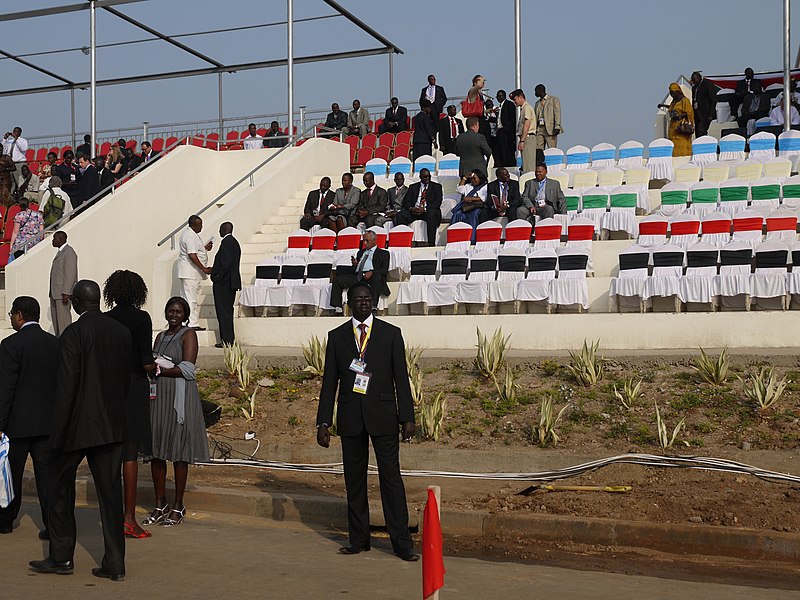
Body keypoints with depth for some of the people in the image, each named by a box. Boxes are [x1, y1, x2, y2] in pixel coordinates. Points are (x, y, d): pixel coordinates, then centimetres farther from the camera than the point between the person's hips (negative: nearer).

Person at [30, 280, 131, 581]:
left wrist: (58, 430, -10)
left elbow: (66, 386, -16)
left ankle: (61, 557, 19)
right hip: (112, 425, 5)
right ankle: (114, 563, 9)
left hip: (78, 424, -5)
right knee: (110, 492, 7)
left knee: (59, 488, 13)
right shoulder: (122, 331, 4)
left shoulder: (73, 334, -14)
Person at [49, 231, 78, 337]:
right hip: (55, 292, 10)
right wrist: (52, 292, 16)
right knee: (55, 318, 13)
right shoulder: (59, 251, 18)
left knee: (63, 318, -8)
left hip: (63, 293, -10)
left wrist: (65, 293, -23)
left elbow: (70, 274, -19)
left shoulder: (69, 252, -13)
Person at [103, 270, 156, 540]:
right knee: (131, 452, 0)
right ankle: (129, 517, 0)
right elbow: (147, 363, -16)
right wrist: (153, 369, 5)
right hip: (135, 387, -4)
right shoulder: (141, 318, -10)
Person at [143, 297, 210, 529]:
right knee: (156, 451, 6)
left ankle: (178, 506, 7)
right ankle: (160, 504, 16)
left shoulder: (188, 334, -2)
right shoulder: (161, 336, 18)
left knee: (178, 453, -2)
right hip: (158, 396, 6)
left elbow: (187, 369, -11)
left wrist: (160, 370, -15)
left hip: (179, 397, -6)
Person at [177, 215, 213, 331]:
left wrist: (205, 248, 12)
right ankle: (192, 324, -7)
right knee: (191, 299, -8)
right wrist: (204, 269, -20)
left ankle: (193, 323, 16)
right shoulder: (190, 236, -18)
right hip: (191, 274, -11)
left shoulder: (191, 234, 15)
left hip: (192, 273, 11)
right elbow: (192, 256, -24)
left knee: (191, 299, 12)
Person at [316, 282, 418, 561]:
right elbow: (329, 382, 8)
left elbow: (401, 378, 2)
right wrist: (323, 422, 3)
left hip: (383, 415, -2)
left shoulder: (391, 334, 3)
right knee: (354, 479, 8)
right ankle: (359, 539, 19)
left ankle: (401, 542, 1)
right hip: (350, 417, 2)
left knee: (391, 477, -3)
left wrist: (407, 418, -4)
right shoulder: (337, 336, 8)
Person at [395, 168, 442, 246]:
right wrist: (410, 208, -15)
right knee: (401, 215, -24)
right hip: (414, 211, 3)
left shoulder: (437, 186, 11)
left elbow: (438, 202, -3)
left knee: (432, 215, -37)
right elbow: (406, 201, 10)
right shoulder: (413, 187, 18)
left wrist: (424, 209, -18)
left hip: (429, 211, -3)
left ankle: (431, 243, -39)